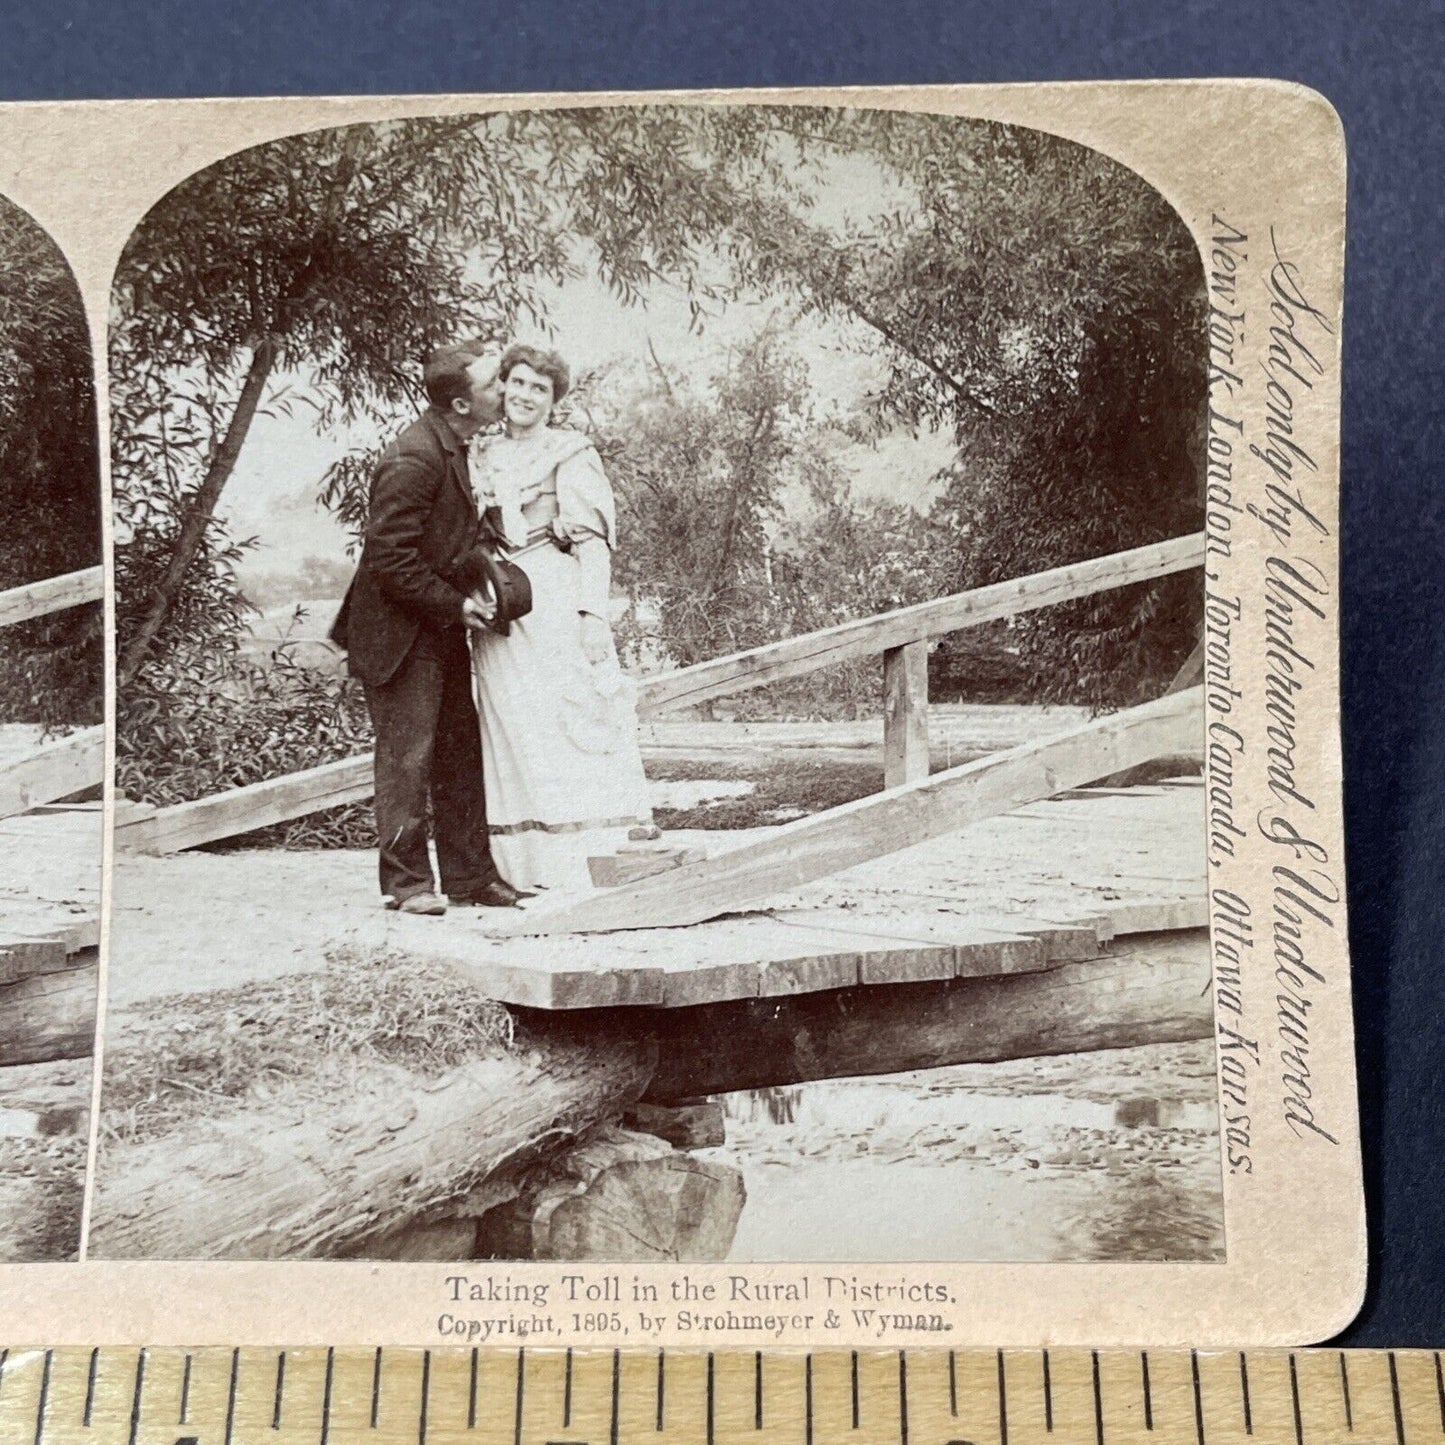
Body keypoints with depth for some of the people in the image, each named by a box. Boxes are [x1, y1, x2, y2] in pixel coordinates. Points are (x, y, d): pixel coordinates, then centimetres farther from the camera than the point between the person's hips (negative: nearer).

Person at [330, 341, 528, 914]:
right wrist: (454, 605, -18)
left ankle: (469, 873, 21)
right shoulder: (412, 459, -22)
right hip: (401, 631, -9)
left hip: (443, 629, 10)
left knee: (461, 752, 12)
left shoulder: (453, 446, 8)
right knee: (407, 755, -2)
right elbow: (389, 559, -23)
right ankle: (406, 881, 9)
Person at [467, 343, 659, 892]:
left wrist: (592, 612, -15)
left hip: (557, 603, -5)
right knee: (511, 731, 4)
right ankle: (527, 862, 9)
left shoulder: (570, 453, 1)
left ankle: (584, 859, 1)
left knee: (569, 725, -5)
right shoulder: (482, 456, 16)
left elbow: (592, 539, -5)